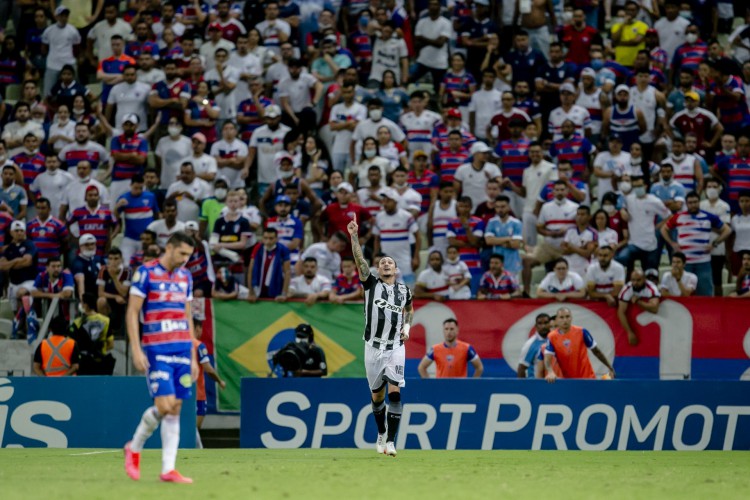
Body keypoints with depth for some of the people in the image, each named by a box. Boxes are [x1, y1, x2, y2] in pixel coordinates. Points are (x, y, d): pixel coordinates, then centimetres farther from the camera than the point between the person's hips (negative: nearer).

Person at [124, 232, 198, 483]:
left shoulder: (185, 276, 13)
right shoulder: (146, 273, -5)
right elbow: (132, 313, -7)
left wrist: (193, 356, 15)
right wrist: (136, 351, -14)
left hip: (182, 349, 6)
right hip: (156, 349, -6)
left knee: (175, 409, 2)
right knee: (164, 405, -14)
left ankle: (168, 469, 2)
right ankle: (134, 448, 10)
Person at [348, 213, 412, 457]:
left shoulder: (404, 290, 9)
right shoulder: (371, 284, 3)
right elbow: (360, 260, -9)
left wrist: (407, 326, 11)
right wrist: (354, 236, -20)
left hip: (396, 347, 0)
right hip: (373, 347, 0)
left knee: (395, 393, -13)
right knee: (377, 396, 7)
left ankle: (391, 441, -13)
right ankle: (381, 434, 28)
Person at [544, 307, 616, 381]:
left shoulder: (581, 332, -6)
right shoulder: (551, 338, -6)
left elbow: (596, 351, 4)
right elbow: (547, 359, -14)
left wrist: (610, 368, 6)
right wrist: (551, 372, -35)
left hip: (588, 378, 0)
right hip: (566, 380, 0)